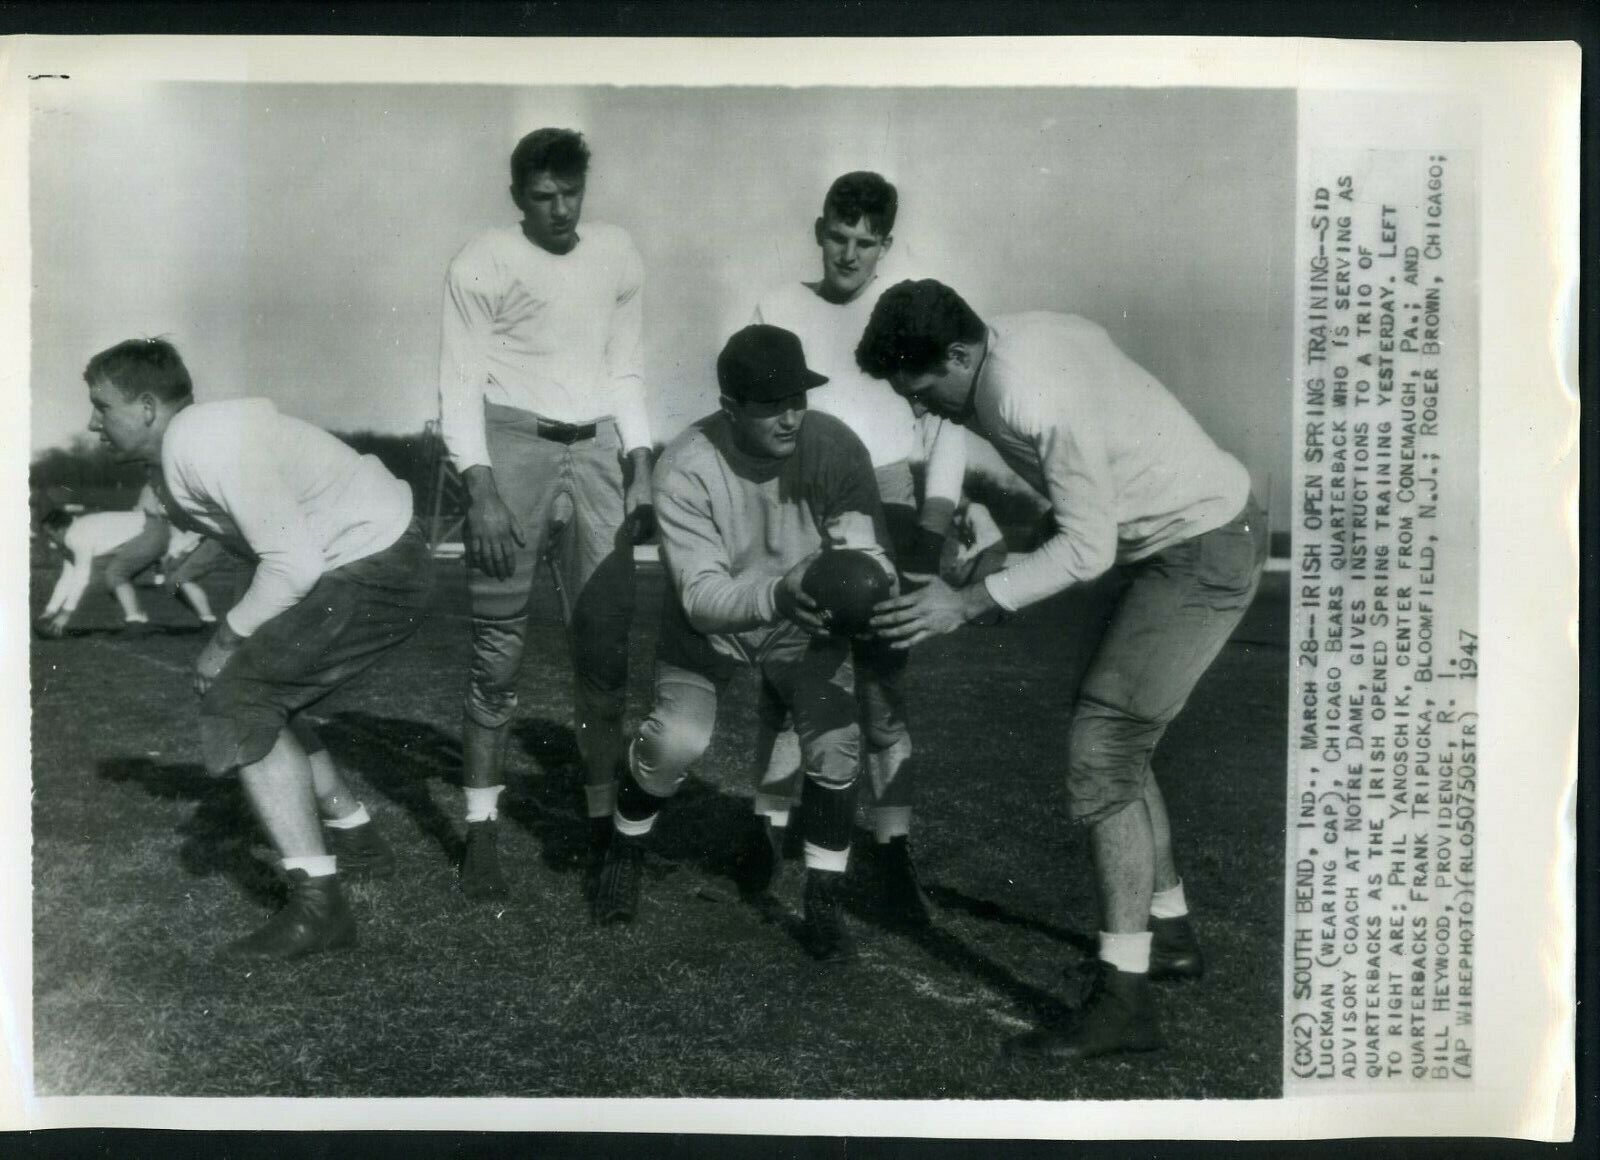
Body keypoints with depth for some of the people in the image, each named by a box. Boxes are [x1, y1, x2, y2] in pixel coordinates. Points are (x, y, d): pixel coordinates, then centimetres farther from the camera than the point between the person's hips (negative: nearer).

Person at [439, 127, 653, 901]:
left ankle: (603, 820, 12)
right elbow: (460, 382, -5)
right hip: (512, 446, -3)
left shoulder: (617, 257, 9)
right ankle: (481, 829, 6)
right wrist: (482, 489, -15)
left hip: (595, 452, 4)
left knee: (605, 647, 1)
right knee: (499, 652, -3)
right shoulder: (483, 264, -3)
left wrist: (640, 470, 5)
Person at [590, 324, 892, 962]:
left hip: (803, 626, 2)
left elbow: (877, 557, -20)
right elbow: (701, 595, -32)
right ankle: (625, 850, 13)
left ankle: (823, 901, 6)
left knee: (836, 742, -17)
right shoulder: (686, 466, -28)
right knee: (677, 738, -20)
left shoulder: (834, 446, -23)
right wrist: (779, 593, -51)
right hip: (709, 622, -1)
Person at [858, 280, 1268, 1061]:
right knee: (1117, 740, 15)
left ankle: (1122, 999, -8)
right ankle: (1170, 931, 28)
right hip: (1190, 531, 10)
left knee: (1101, 756, -12)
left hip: (1203, 550, -10)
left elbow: (1089, 547, -23)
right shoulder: (1009, 342, 1)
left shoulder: (1035, 401, -26)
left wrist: (967, 603, -22)